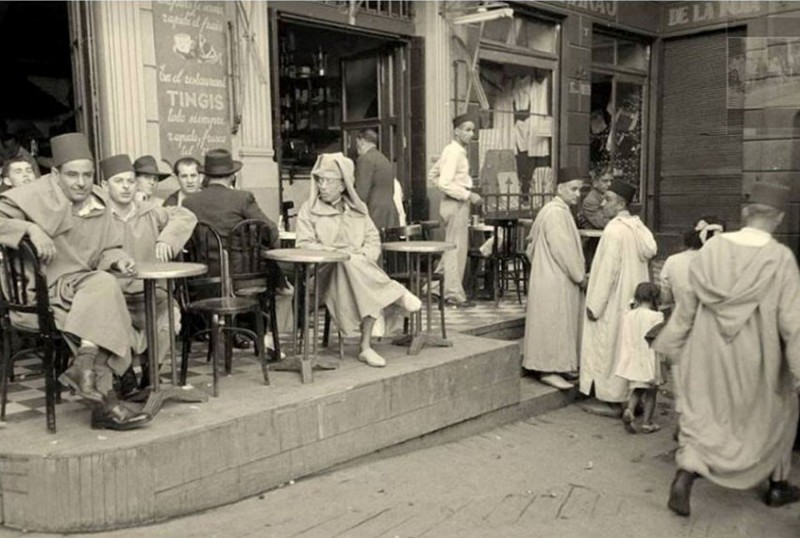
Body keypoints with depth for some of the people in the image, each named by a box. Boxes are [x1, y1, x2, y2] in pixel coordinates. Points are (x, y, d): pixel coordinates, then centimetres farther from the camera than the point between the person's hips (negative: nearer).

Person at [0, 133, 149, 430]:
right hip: (42, 291, -6)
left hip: (83, 286, 6)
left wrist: (118, 260, -3)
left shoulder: (97, 200, 13)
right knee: (104, 285, -31)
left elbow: (107, 249, 19)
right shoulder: (38, 196, -4)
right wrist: (31, 229, -23)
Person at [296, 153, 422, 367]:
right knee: (348, 263, -38)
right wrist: (336, 254, -15)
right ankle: (398, 293, -29)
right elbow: (304, 244, -2)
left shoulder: (358, 208, 17)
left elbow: (373, 239, 12)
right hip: (327, 270, -3)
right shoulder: (309, 210, 8)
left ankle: (365, 347, -28)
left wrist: (365, 256, -10)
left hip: (361, 266, 3)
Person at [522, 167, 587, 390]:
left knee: (560, 323, 14)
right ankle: (549, 370, 2)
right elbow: (563, 250, -21)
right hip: (555, 281, -10)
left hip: (557, 279, 10)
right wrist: (580, 277, -12)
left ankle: (558, 366, 22)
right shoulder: (556, 212, -19)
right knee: (554, 323, -4)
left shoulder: (560, 210, 14)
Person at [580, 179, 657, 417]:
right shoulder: (637, 227, 7)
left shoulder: (615, 230, -18)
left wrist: (595, 305, -15)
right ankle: (627, 396, 21)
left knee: (609, 345, 0)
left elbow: (609, 270, -20)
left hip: (614, 300, -9)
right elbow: (632, 264, 13)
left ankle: (610, 401, 7)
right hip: (631, 297, 9)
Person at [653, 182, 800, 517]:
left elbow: (688, 304, 1)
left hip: (708, 354, 2)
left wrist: (669, 342, 12)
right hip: (755, 359, -2)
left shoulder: (713, 247, -7)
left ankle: (684, 476, -7)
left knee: (701, 417, 12)